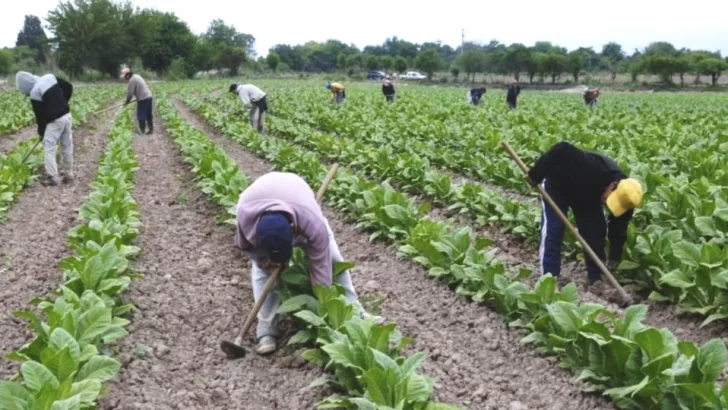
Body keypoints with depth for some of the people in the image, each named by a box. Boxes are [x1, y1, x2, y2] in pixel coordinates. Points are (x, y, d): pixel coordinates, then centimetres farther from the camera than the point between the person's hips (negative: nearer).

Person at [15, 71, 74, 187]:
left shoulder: (35, 93, -15)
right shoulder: (50, 77, 3)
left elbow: (40, 115, -9)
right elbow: (69, 87, 9)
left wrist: (41, 132, 5)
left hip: (55, 121, -8)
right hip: (67, 115, 8)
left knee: (49, 148, 0)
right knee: (67, 146, 13)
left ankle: (53, 178, -1)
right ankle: (68, 174, 21)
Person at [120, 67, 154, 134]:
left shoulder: (132, 80, -14)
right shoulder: (136, 76, 16)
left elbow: (130, 92, -12)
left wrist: (127, 101, 3)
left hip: (143, 99, -9)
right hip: (148, 96, 9)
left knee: (141, 116, 0)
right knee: (148, 115, 14)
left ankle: (142, 131, 5)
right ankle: (151, 129, 18)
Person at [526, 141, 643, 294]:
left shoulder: (623, 196, -24)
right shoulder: (593, 168, -45)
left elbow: (618, 229, -12)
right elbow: (562, 150, -45)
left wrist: (614, 258, -13)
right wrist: (535, 175, -39)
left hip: (586, 195, 5)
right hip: (557, 186, -5)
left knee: (595, 231, -4)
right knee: (553, 230, -14)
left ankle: (595, 278, 6)